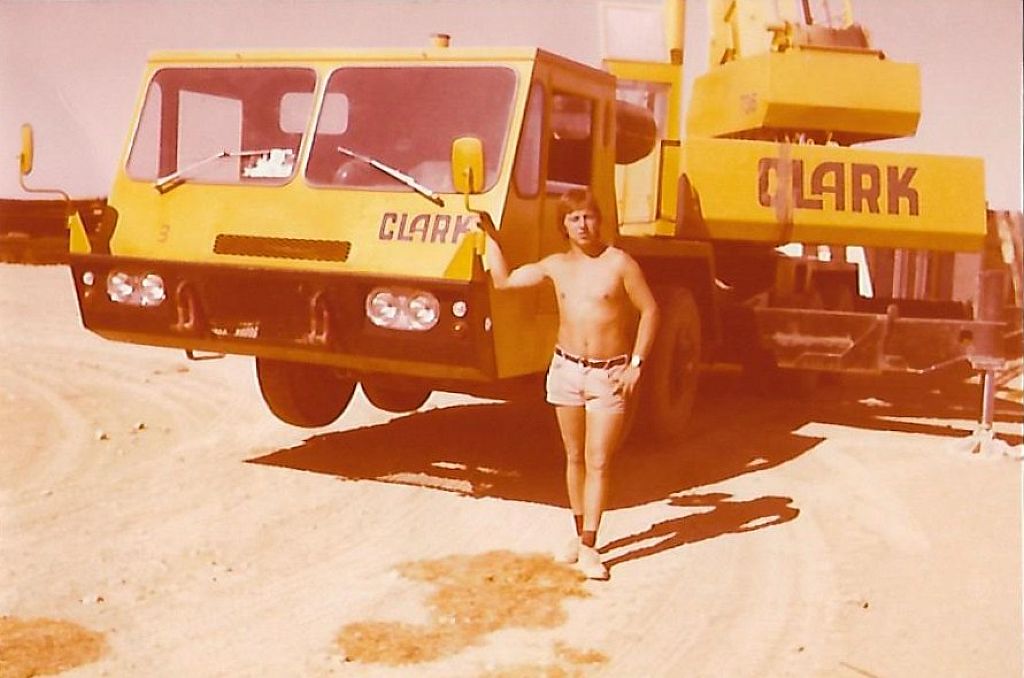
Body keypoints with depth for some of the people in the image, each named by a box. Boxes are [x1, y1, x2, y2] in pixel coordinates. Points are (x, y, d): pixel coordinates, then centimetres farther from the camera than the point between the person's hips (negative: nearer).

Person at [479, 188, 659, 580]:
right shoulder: (556, 265, 5)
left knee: (598, 463, -3)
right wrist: (491, 235, 6)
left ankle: (588, 547, 1)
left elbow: (649, 311, -5)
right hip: (566, 370, 4)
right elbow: (503, 280, 11)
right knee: (574, 457, 13)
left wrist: (636, 364, -11)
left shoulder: (620, 263, -7)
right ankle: (579, 533, 26)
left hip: (610, 374, -4)